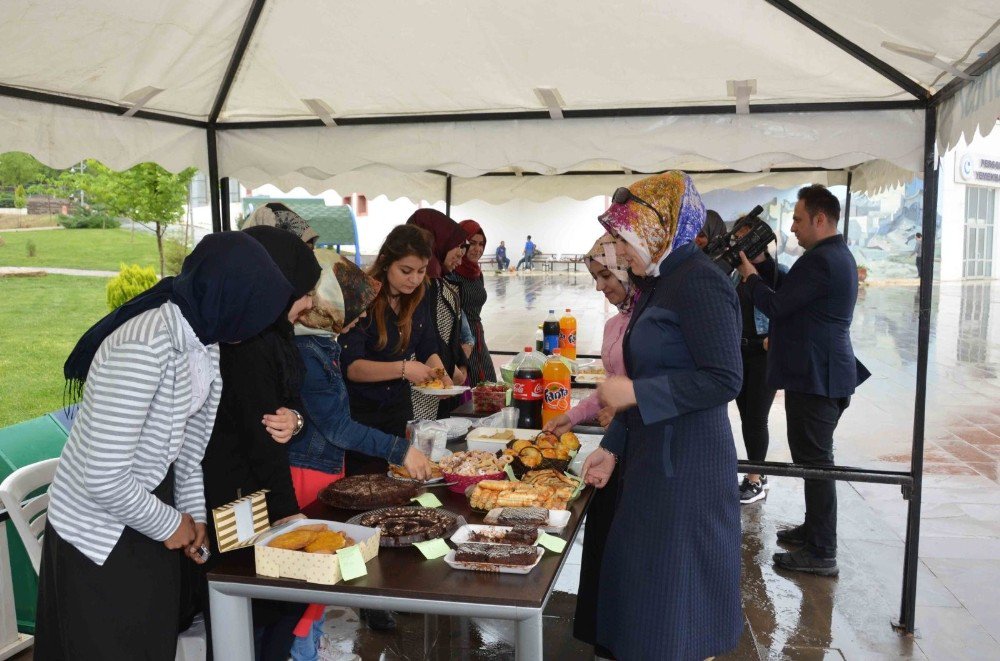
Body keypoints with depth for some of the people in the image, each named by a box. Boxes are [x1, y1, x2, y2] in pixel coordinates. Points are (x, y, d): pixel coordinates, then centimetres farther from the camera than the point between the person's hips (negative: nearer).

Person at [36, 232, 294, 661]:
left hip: (149, 516, 8)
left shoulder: (203, 337, -4)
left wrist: (195, 514, 4)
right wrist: (170, 525, -14)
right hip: (100, 535, -8)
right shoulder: (143, 349, -31)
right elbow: (104, 480, -29)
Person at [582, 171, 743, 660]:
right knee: (641, 583, 17)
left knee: (675, 605, 3)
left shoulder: (700, 282, -15)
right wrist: (613, 446, 13)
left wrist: (634, 392, -19)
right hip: (652, 461, 9)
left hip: (685, 470, -9)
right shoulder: (659, 286, 13)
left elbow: (724, 380, -22)